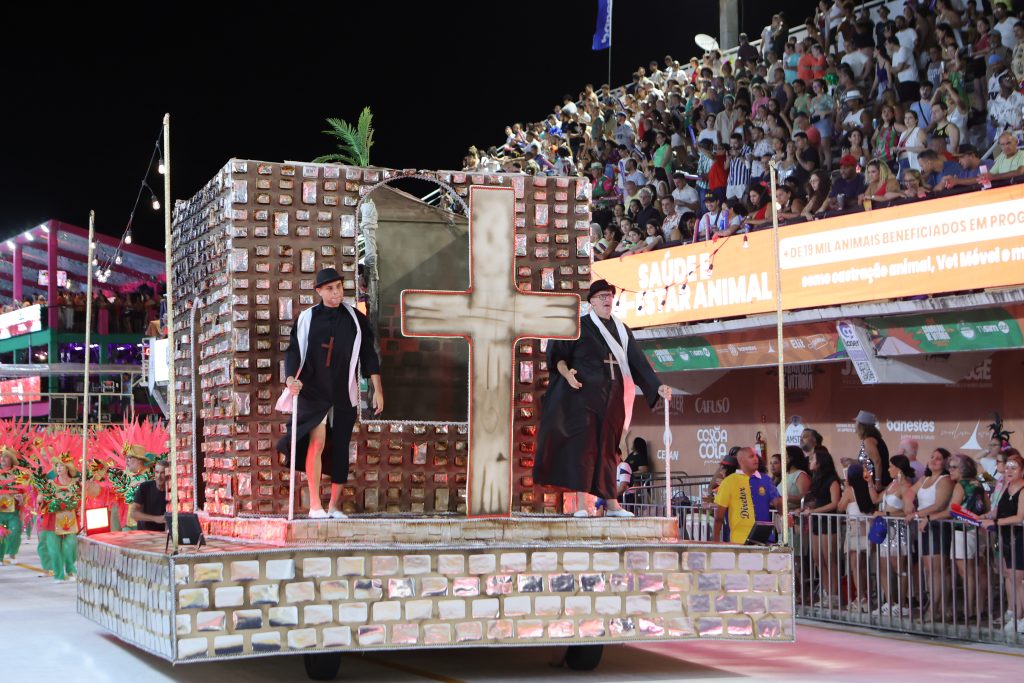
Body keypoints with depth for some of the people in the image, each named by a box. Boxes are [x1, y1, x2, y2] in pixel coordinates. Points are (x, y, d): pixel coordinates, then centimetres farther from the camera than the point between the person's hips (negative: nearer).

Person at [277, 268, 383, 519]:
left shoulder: (356, 319, 9)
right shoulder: (306, 318, 5)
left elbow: (368, 356, 9)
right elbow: (293, 351, 3)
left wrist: (377, 390, 3)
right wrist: (291, 377, -15)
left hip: (344, 394, 2)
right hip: (313, 392, -2)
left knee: (340, 449, 3)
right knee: (317, 441, -17)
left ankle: (334, 506, 14)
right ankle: (315, 505, -15)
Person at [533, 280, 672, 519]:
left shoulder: (622, 330, 15)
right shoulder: (580, 326, 1)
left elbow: (638, 362, 12)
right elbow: (557, 355, -2)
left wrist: (657, 387, 2)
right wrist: (567, 374, -20)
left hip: (612, 397, 5)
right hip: (585, 394, -5)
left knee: (607, 448, 9)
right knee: (584, 445, -9)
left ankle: (612, 503, 13)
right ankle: (581, 504, -12)